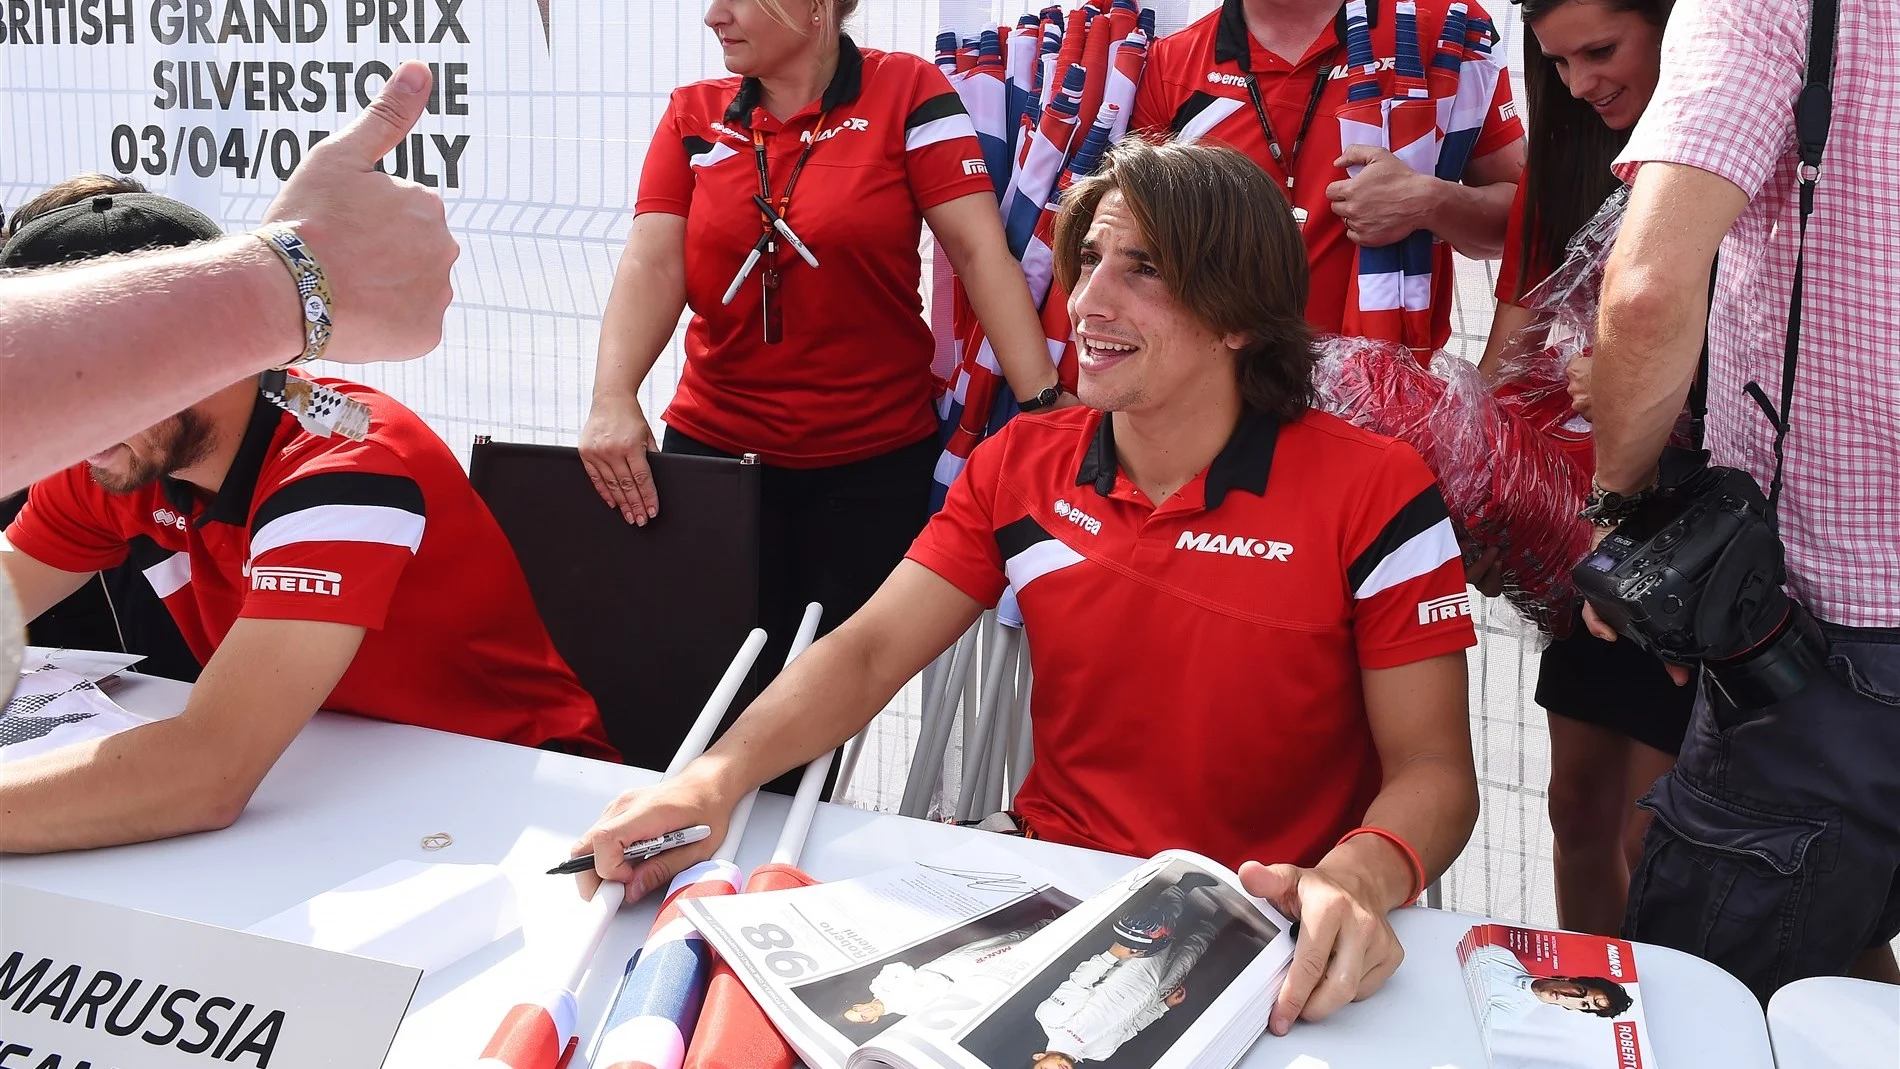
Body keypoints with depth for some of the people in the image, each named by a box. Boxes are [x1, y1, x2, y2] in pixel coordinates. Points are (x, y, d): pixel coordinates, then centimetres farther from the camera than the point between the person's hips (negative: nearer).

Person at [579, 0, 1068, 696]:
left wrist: (1042, 404, -19)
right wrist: (613, 398, -22)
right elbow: (652, 265, -6)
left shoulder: (907, 91, -5)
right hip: (714, 443, 2)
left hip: (877, 459, -2)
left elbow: (978, 249, -11)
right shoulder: (691, 115, 4)